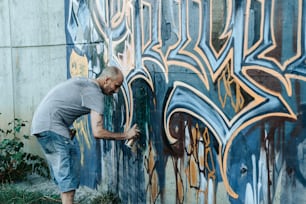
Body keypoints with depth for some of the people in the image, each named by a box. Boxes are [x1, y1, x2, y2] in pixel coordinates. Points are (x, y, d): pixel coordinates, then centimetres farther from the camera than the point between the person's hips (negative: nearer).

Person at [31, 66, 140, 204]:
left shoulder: (83, 82, 16)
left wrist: (67, 130, 12)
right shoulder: (95, 93, -12)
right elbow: (98, 132, -19)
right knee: (68, 171, -9)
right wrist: (125, 135, -8)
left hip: (40, 124, 10)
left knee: (61, 171, 14)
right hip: (52, 126, -10)